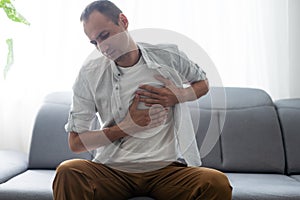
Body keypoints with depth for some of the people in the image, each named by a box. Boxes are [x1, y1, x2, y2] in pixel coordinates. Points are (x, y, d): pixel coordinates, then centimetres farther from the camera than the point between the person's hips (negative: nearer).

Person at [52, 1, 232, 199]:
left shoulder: (167, 56, 5)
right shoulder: (89, 74, 2)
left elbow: (203, 83, 24)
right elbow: (76, 142, 3)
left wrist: (179, 96, 1)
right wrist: (128, 127, -7)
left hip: (167, 168, 0)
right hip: (113, 169, 1)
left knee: (218, 183, -29)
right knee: (68, 172, -29)